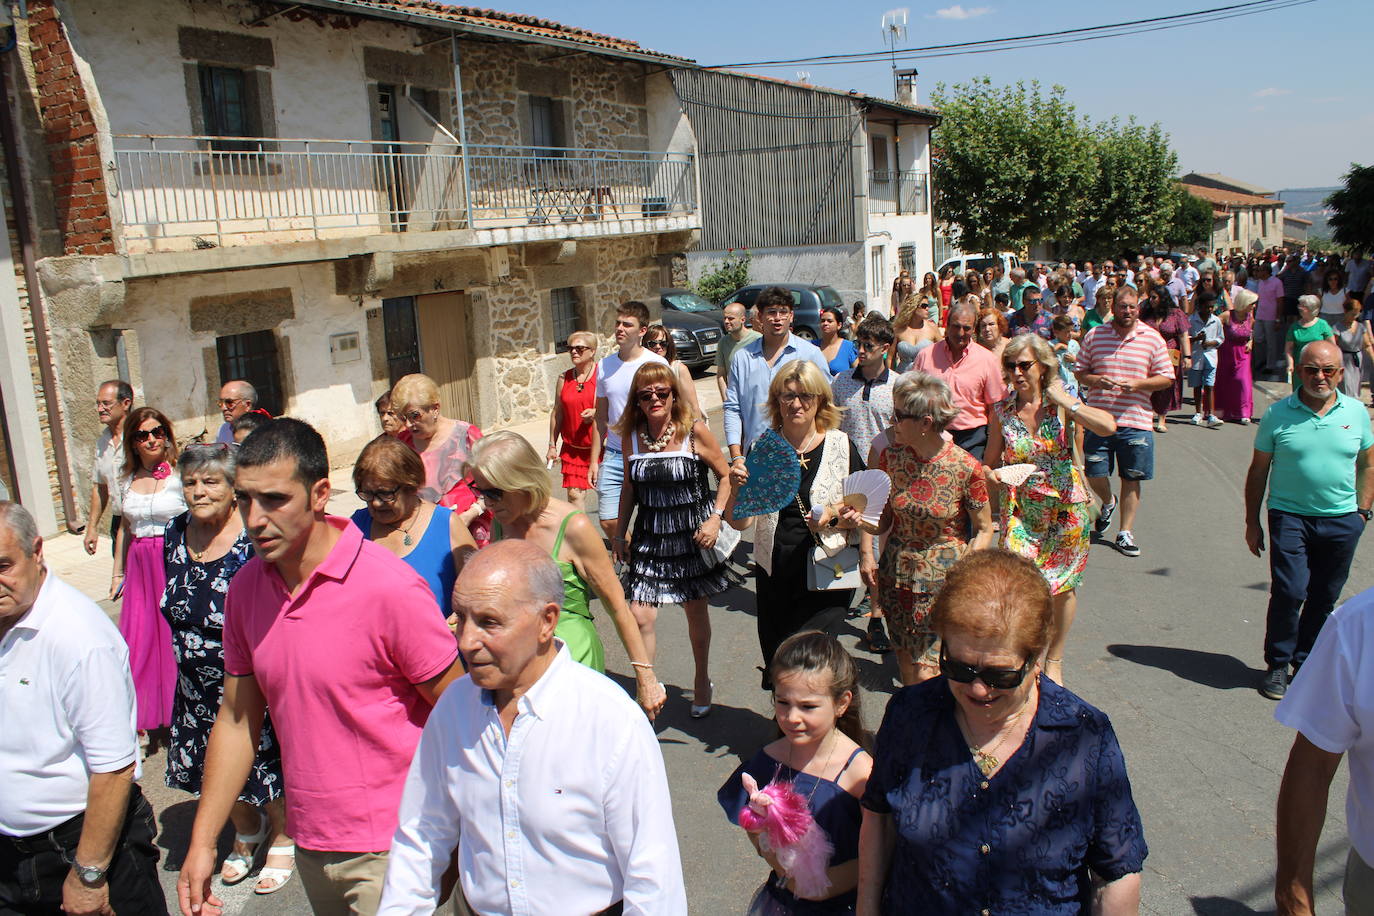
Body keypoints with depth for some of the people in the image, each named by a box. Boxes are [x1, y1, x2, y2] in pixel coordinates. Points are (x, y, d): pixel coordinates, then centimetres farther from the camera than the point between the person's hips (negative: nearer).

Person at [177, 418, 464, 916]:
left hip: (388, 848, -6)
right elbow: (237, 720, 8)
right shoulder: (244, 589, -2)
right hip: (309, 842, 6)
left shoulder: (388, 588, -21)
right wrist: (203, 842, 7)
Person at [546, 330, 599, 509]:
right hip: (572, 449, 3)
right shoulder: (564, 377, 7)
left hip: (600, 446, -3)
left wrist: (596, 412, -23)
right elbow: (557, 412, 12)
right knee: (573, 493, 0)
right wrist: (552, 445, 12)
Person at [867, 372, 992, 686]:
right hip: (896, 574, 4)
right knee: (905, 660, 15)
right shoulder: (891, 456, -5)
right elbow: (884, 517, 6)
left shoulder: (966, 468, -16)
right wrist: (867, 552, -10)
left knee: (925, 673, -5)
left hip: (944, 578, -4)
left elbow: (983, 531, -5)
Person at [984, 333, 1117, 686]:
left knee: (1062, 586, 12)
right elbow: (990, 462, 6)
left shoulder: (1062, 403, -7)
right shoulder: (1001, 411, -3)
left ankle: (1054, 659, 33)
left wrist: (1064, 401, -19)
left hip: (1066, 507, 0)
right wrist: (992, 474, -16)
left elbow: (1108, 426, -26)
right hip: (1020, 510, 0)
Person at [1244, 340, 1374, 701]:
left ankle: (1306, 661, 27)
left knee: (1324, 598, 10)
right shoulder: (1278, 413, -3)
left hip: (1341, 521, 3)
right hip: (1290, 516, -2)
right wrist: (1252, 522, 3)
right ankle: (1277, 664, 7)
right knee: (1289, 592, -10)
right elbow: (1258, 470, 3)